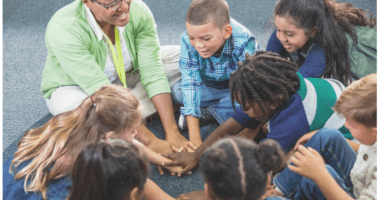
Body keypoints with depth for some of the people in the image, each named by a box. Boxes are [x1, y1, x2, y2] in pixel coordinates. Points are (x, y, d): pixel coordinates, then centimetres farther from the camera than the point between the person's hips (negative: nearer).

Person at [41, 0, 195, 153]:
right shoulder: (63, 30, -35)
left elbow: (153, 72, -24)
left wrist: (172, 132, -31)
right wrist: (150, 141, -40)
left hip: (124, 80, 5)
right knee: (68, 106, -41)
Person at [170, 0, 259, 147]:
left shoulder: (244, 42, -35)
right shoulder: (187, 41, -28)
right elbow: (190, 84, -31)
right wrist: (194, 139, -37)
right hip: (208, 86, 1)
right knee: (175, 91, -24)